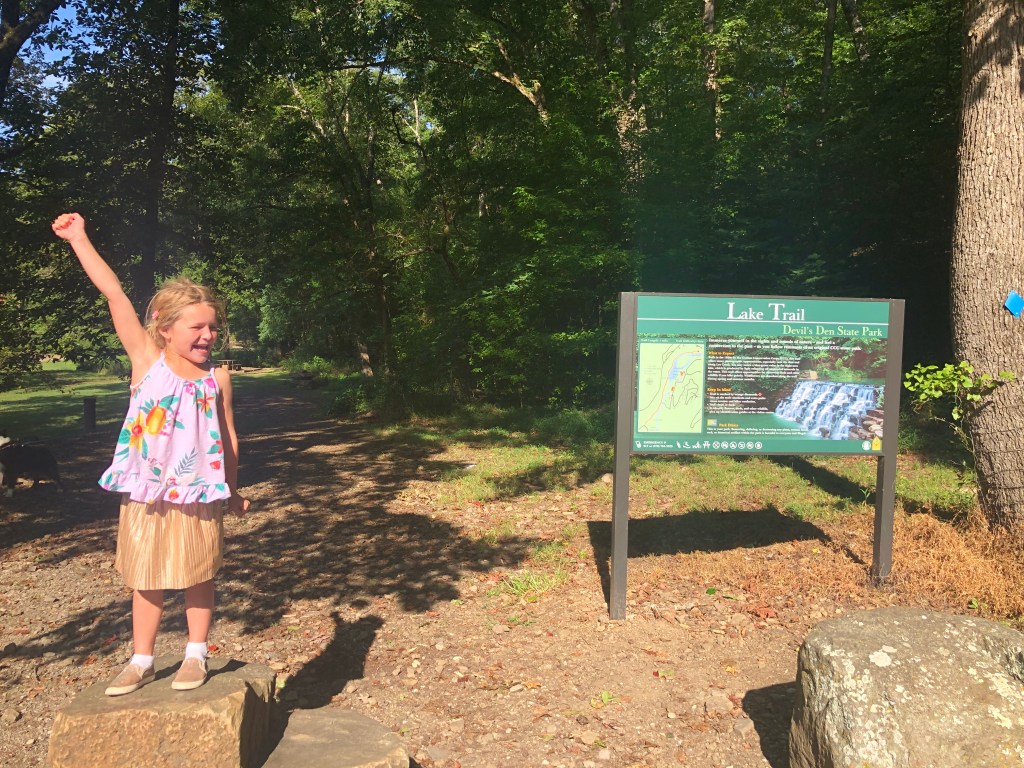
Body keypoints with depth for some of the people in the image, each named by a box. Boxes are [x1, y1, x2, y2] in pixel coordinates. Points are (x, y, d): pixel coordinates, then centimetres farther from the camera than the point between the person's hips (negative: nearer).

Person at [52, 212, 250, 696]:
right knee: (146, 580, 11)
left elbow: (227, 436, 8)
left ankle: (195, 655, 25)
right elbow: (115, 295, -8)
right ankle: (141, 661, 26)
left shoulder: (217, 377, -1)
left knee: (198, 577, 9)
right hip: (146, 495, 0)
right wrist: (78, 238, -10)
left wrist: (234, 490, 13)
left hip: (198, 495, 0)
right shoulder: (147, 360, -4)